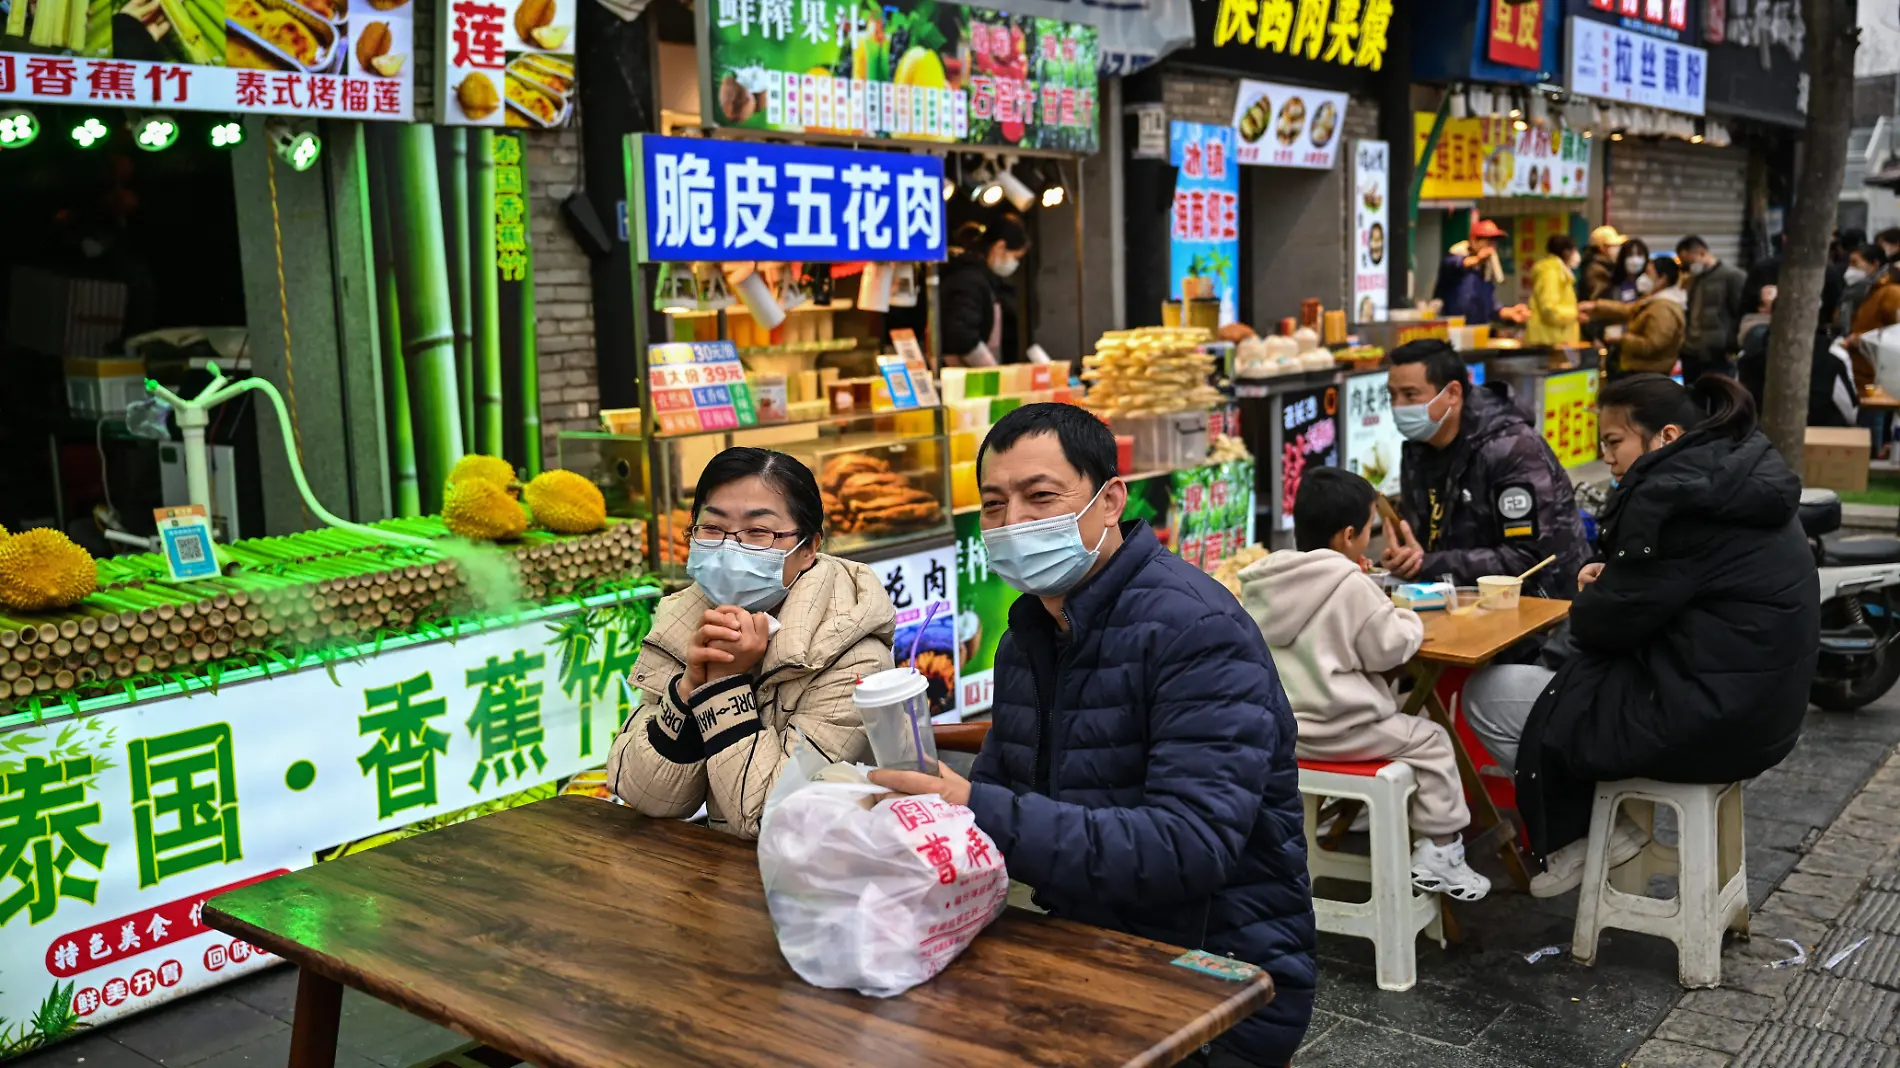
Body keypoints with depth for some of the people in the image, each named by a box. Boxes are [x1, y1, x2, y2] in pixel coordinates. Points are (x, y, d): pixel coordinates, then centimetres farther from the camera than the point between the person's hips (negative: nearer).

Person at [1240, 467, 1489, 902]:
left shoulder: (1263, 581, 4)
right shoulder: (1350, 585, -17)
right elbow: (1387, 650, -11)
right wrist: (1409, 622, 9)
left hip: (1276, 727, 7)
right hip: (1336, 731, -7)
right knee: (1431, 741, 11)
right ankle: (1439, 853, 13)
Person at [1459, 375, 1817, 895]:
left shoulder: (1671, 496, -20)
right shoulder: (1738, 477, 10)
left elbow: (1605, 625, -17)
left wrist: (1595, 595, 5)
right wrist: (1612, 579, 4)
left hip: (1700, 723, -10)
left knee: (1486, 694, 0)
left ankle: (1579, 835, 12)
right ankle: (1592, 826, 19)